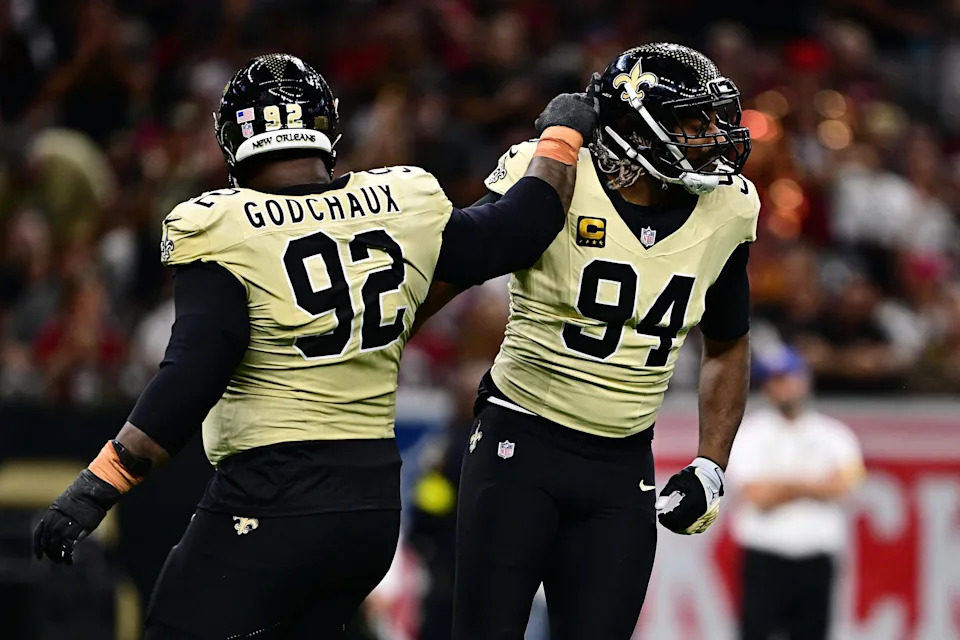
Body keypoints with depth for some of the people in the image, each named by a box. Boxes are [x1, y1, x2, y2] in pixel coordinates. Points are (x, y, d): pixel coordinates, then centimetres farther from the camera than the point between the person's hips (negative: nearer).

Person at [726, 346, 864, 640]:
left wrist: (785, 485, -12)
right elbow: (758, 495, -11)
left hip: (817, 562, 3)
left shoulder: (832, 434, 10)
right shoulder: (749, 434, 2)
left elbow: (842, 483, -8)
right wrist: (813, 486, -6)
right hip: (765, 559, -3)